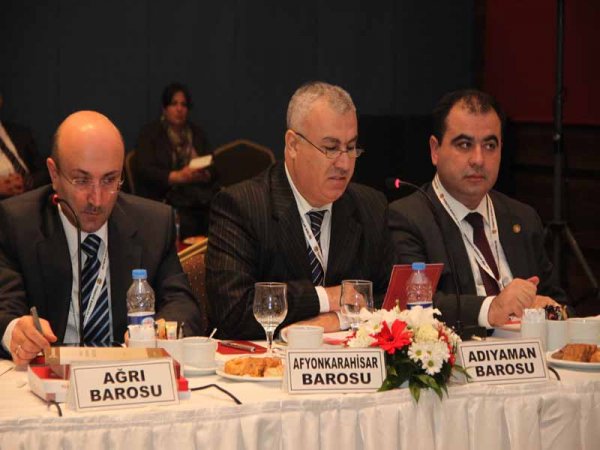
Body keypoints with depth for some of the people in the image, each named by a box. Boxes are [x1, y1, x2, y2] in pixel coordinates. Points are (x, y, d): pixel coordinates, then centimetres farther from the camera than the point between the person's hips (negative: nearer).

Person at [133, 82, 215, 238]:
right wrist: (177, 177, -18)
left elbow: (212, 169, 16)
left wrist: (204, 175, -9)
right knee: (186, 224, -34)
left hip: (200, 199, 4)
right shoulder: (150, 133, 9)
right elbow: (143, 170, -5)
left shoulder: (197, 133, 23)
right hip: (163, 199, -4)